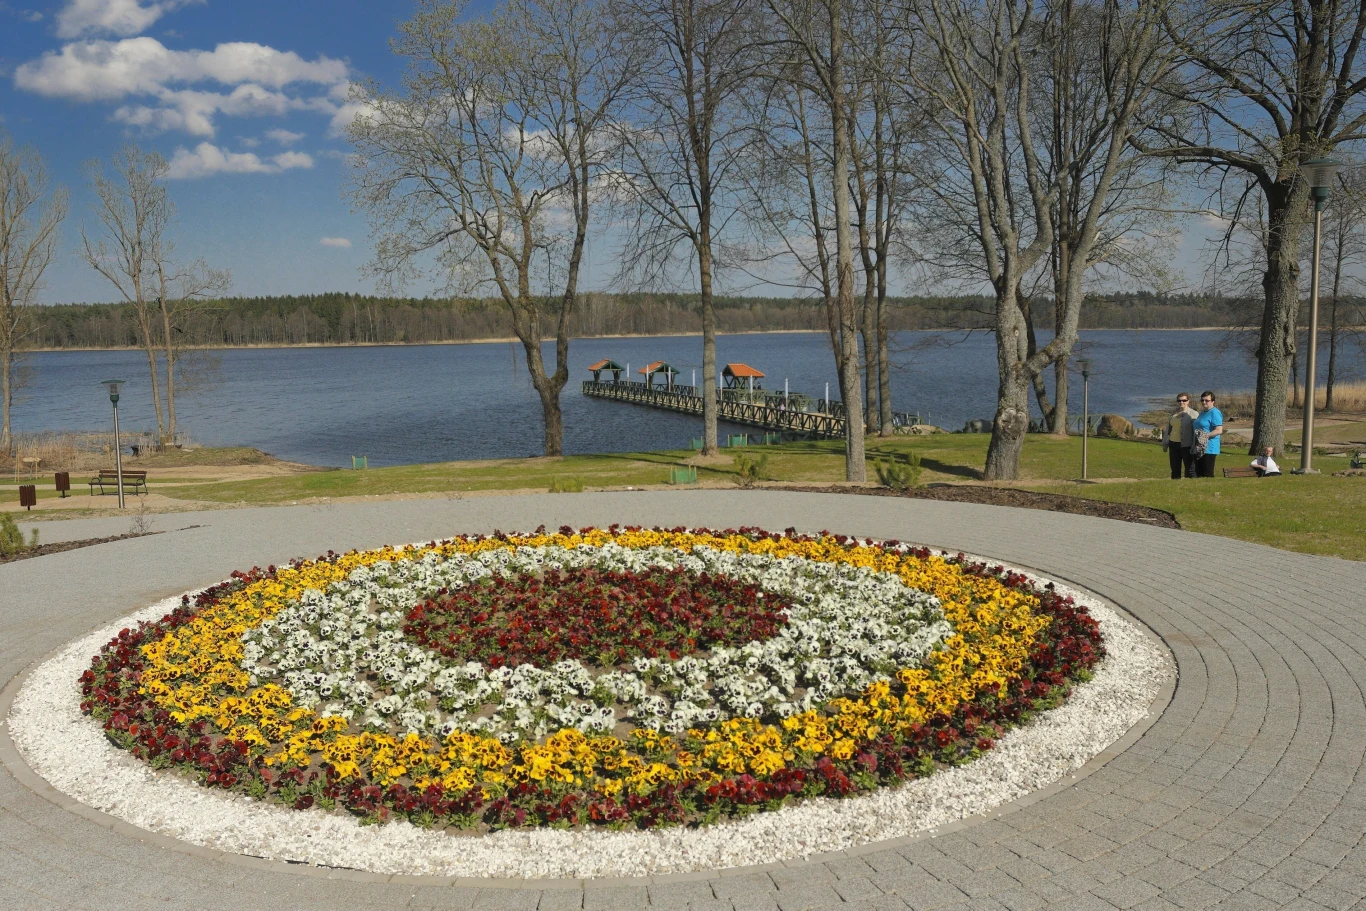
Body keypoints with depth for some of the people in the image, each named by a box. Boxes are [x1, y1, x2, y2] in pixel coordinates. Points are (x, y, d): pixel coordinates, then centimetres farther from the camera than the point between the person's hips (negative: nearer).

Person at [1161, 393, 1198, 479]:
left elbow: (1196, 431, -9)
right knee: (1175, 469, 11)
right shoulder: (1173, 414, 14)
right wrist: (1165, 444, 19)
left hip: (1186, 445, -6)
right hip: (1174, 444, 6)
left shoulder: (1194, 414, -4)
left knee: (1190, 470, -4)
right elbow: (1168, 429, 21)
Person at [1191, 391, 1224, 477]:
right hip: (1198, 449, 10)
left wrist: (1205, 435, -25)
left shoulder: (1215, 413, -10)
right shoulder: (1202, 413, 19)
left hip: (1209, 449, -10)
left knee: (1207, 475, -8)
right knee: (1199, 474, 11)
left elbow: (1219, 431, -19)